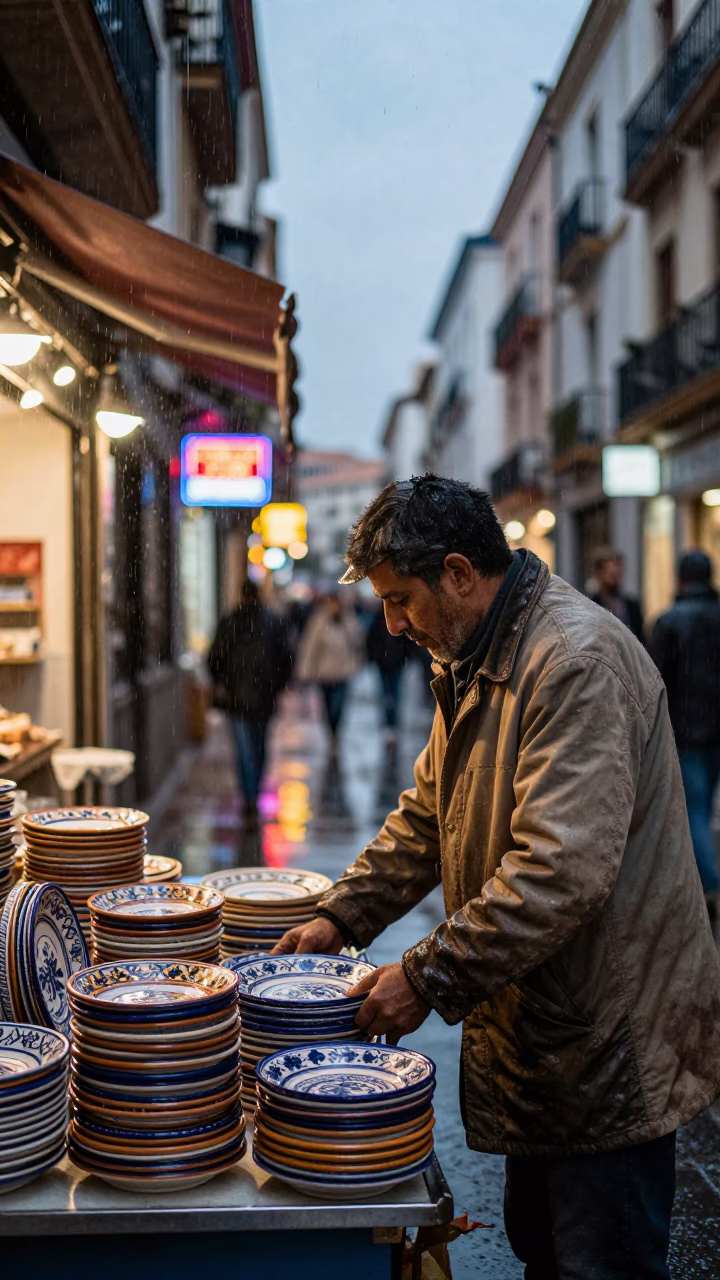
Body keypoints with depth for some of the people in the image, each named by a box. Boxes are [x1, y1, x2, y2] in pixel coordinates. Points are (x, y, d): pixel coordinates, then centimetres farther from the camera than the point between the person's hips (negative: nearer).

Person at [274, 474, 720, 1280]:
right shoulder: (475, 663, 11)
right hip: (541, 1033, 10)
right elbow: (428, 814, 18)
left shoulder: (577, 660, -23)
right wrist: (343, 915, 9)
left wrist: (428, 979, -25)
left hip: (609, 1048, -10)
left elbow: (562, 870, -30)